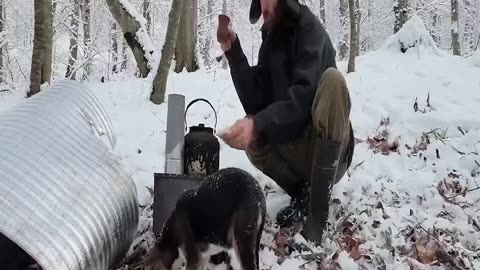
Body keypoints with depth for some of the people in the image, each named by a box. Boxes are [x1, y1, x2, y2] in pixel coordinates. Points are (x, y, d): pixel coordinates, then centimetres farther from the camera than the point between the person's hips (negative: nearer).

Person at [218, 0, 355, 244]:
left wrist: (257, 125, -39)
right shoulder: (269, 41, 6)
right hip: (294, 148, 5)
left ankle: (317, 208, -28)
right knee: (251, 139, -20)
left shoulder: (309, 30, -13)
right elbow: (255, 103, -2)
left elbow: (302, 100, -26)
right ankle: (301, 194, 1)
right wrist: (233, 52, -10)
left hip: (331, 153, -5)